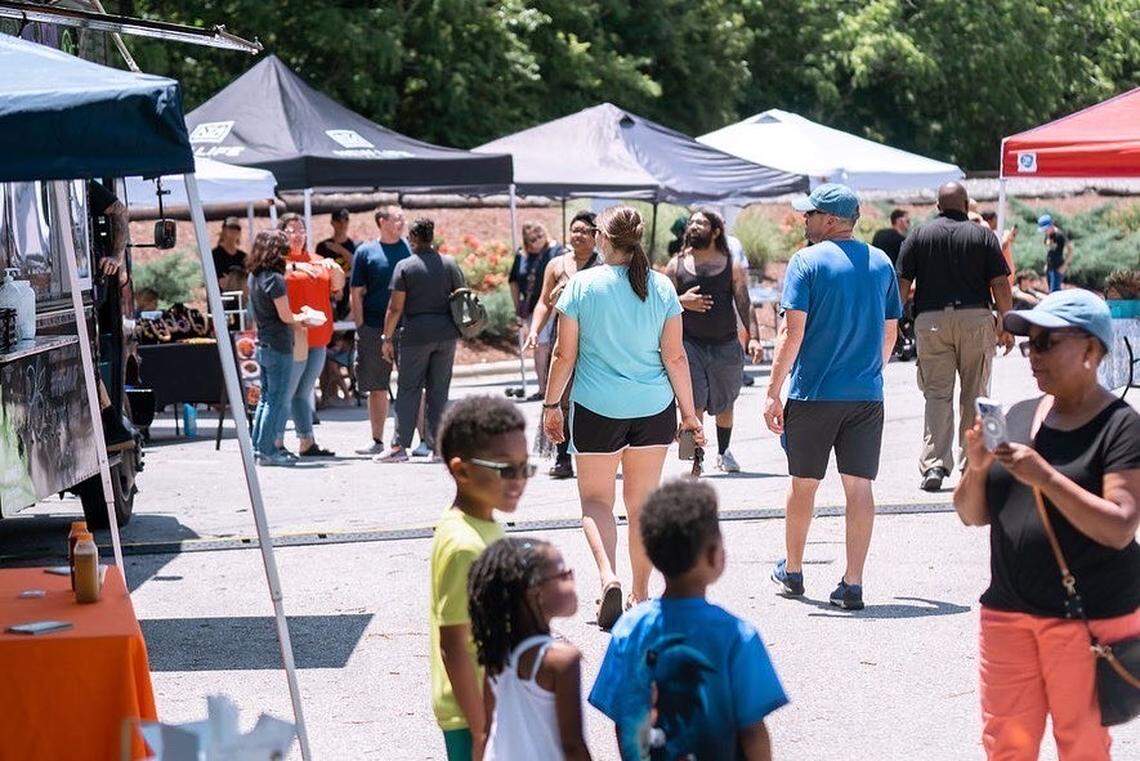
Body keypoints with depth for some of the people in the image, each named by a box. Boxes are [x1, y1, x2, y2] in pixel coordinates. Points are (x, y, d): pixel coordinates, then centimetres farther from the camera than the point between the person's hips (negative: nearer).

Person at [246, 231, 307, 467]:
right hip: (279, 346, -8)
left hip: (262, 345, 8)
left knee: (266, 397, 15)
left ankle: (257, 446, 17)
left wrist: (297, 317, 16)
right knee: (279, 400, -3)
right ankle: (269, 450, -2)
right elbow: (285, 316, -16)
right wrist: (305, 319, 1)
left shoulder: (254, 277, 10)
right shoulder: (275, 279, -16)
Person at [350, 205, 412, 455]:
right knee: (377, 388, 8)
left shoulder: (411, 248, 5)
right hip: (374, 329, 0)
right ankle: (377, 441, 18)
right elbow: (356, 293, 3)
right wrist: (361, 328, -3)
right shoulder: (365, 252, 2)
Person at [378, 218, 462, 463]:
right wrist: (456, 329, 23)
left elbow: (395, 307, -7)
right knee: (439, 391, 8)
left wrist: (386, 338, 0)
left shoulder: (404, 267, -5)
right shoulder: (450, 264, 5)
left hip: (415, 334, -3)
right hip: (446, 334, 3)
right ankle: (437, 444, 8)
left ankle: (400, 446, 2)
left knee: (408, 390, 3)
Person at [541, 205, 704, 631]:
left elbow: (564, 355, -4)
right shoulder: (661, 287, 0)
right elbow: (675, 357, 1)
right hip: (653, 408, 2)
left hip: (597, 407, -2)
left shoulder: (582, 285, -6)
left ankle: (608, 576, -17)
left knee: (596, 499, 8)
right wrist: (689, 412, 9)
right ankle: (641, 594, 19)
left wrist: (551, 405, 7)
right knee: (642, 502, 13)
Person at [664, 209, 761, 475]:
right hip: (690, 343, -1)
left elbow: (744, 303, -2)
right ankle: (696, 458, -9)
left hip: (726, 346, 1)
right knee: (694, 403, -13)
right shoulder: (676, 265, 4)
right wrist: (682, 302, -15)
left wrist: (753, 337, -14)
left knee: (724, 404, 16)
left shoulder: (732, 266, 2)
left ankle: (723, 453, 35)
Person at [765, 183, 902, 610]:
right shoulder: (881, 263, 7)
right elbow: (890, 333, 13)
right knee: (859, 487, 3)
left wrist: (773, 392, -10)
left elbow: (792, 332, -12)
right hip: (867, 395, 3)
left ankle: (792, 572, 26)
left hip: (813, 392, -3)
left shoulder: (807, 262, -7)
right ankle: (852, 585, 1)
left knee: (803, 483, 12)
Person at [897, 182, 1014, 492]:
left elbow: (901, 285, 0)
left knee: (937, 394, 1)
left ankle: (933, 464, -10)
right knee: (974, 393, 11)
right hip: (976, 318, 0)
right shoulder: (983, 236, 4)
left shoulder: (919, 237, 5)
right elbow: (1001, 285, -1)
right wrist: (1006, 326, 6)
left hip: (931, 320, 0)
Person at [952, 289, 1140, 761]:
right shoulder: (1018, 417, 9)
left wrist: (1045, 478, -25)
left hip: (1090, 617, -5)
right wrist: (977, 467, -9)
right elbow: (972, 515, 11)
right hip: (1008, 611, 5)